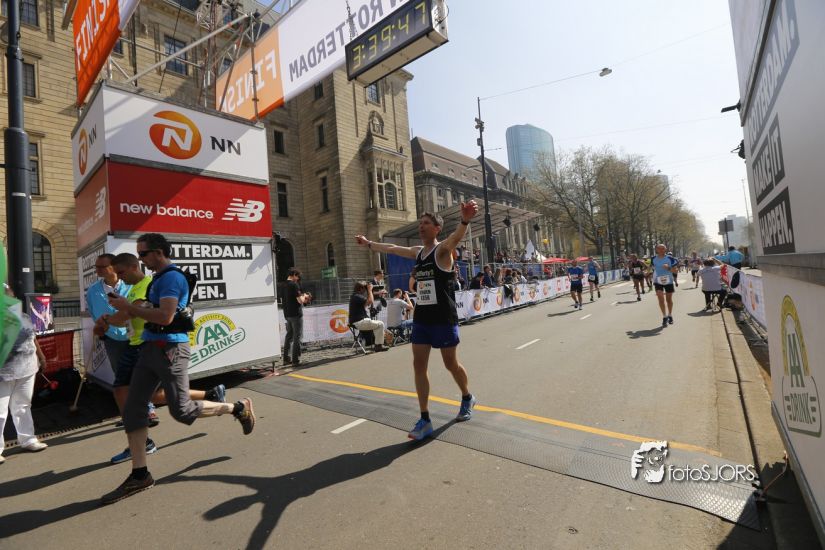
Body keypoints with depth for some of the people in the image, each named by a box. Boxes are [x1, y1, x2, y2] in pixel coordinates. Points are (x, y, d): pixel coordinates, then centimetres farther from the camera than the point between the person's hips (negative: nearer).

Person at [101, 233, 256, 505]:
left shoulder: (172, 277, -14)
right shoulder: (159, 278, 17)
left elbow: (165, 316, -24)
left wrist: (129, 307, -15)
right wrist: (127, 307, 8)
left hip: (170, 349, -10)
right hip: (151, 347, 10)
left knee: (182, 411, -4)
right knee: (133, 409, 6)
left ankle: (239, 408, 15)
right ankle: (139, 475, 15)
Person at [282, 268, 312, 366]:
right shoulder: (294, 285, -15)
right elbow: (300, 300, -19)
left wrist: (304, 300, 16)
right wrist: (304, 296, 2)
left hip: (287, 314, 8)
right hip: (296, 314, -8)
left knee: (289, 336, 16)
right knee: (297, 337, -2)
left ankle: (286, 358, 21)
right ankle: (296, 360, 0)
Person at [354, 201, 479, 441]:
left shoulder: (443, 249, -10)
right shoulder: (417, 252, 11)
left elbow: (455, 237, -33)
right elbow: (391, 248, 25)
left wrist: (465, 221, -55)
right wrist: (368, 243, 35)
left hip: (443, 318, -6)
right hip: (421, 318, 7)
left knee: (451, 364, 8)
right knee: (419, 365, 2)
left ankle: (467, 398, 37)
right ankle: (424, 420, 11)